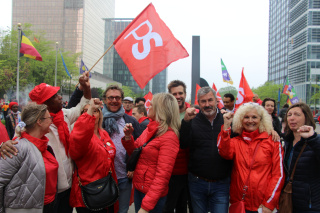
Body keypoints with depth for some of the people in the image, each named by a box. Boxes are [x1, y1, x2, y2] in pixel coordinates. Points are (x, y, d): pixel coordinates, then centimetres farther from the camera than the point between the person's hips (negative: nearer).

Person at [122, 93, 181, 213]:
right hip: (138, 188, 7)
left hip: (153, 195, -7)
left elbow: (162, 176, -22)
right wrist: (128, 137, -5)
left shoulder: (169, 137, -20)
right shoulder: (150, 129, 5)